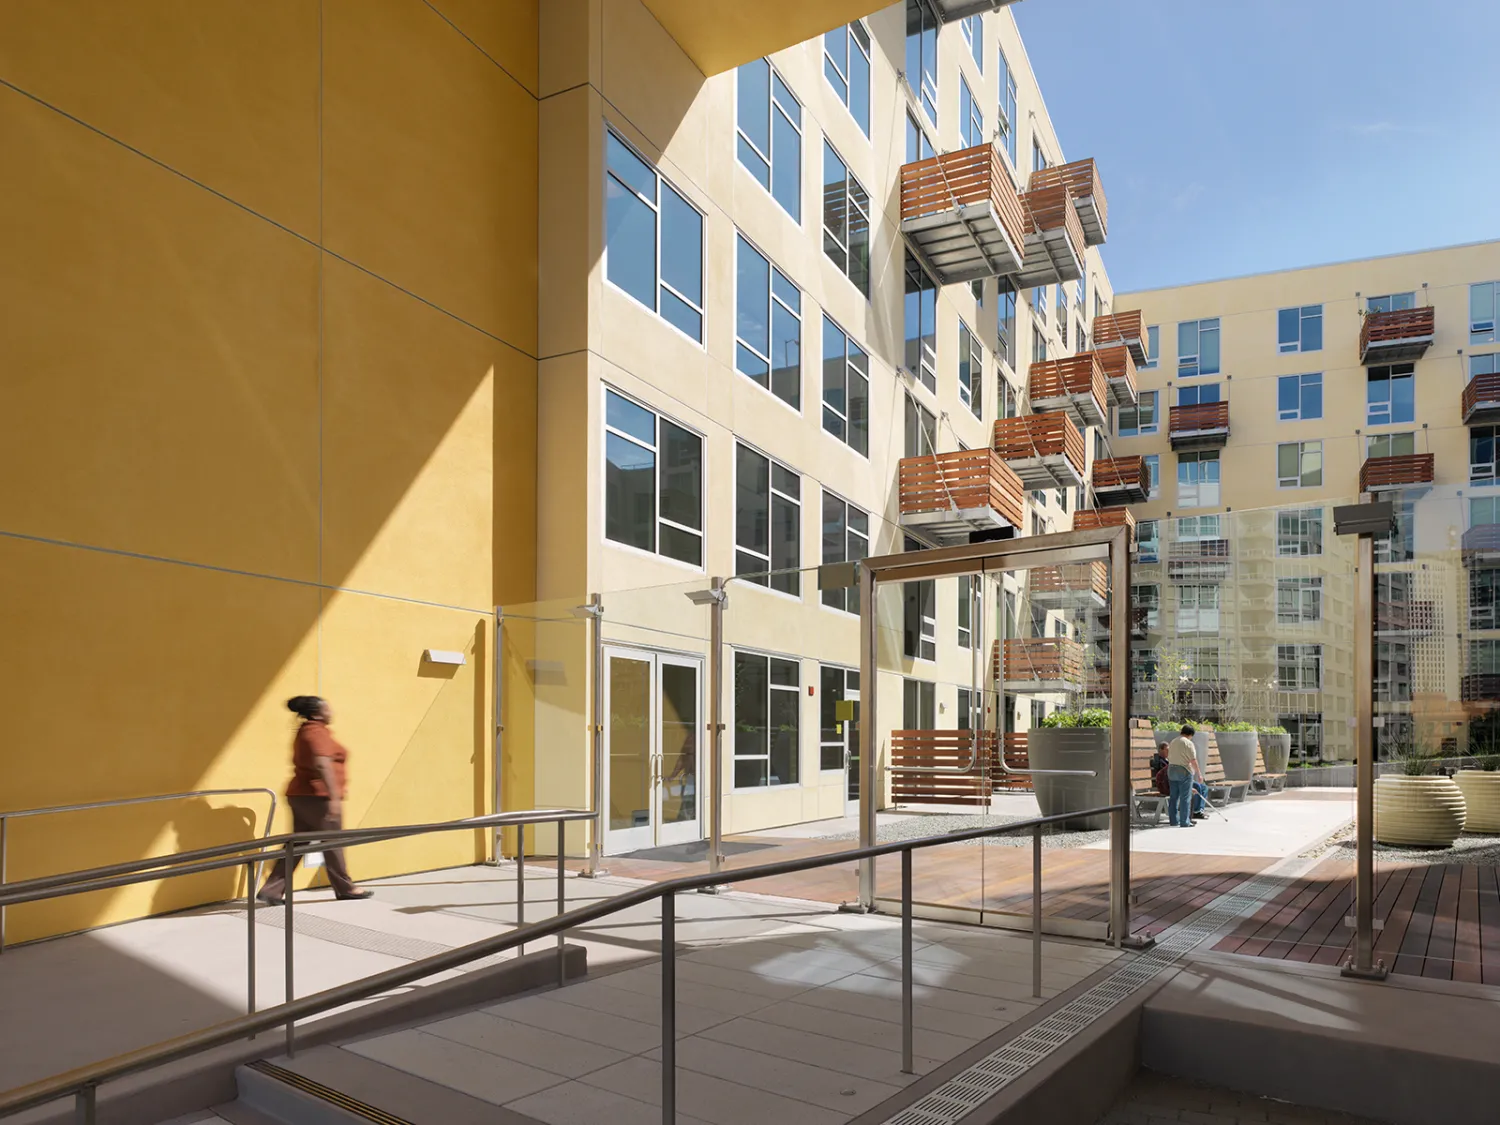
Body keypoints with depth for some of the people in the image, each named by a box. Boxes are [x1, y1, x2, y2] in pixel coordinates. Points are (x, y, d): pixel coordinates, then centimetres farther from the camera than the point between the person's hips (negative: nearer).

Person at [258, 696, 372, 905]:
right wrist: (334, 796, -30)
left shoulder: (306, 731, 16)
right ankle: (345, 889, 14)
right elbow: (322, 765, -27)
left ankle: (271, 891, 6)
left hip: (302, 795, 9)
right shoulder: (318, 732, -15)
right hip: (317, 797, -9)